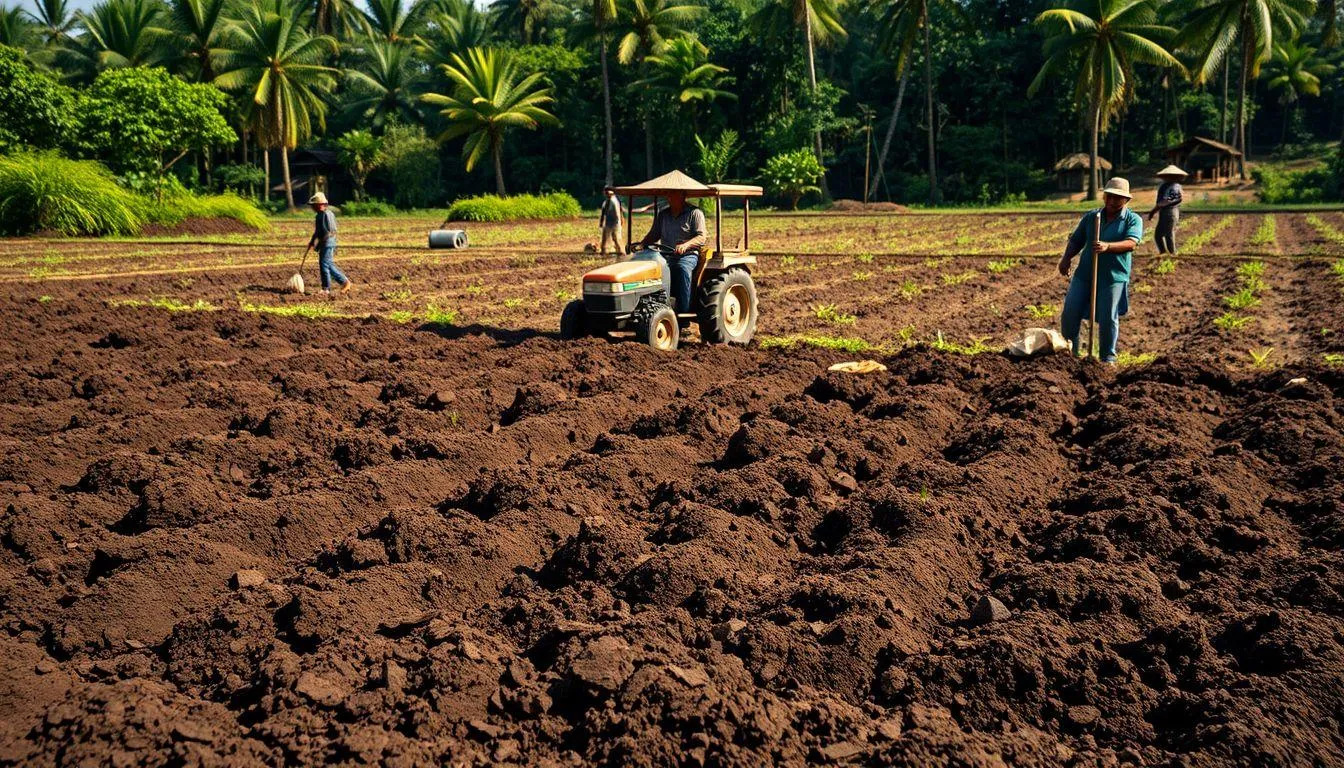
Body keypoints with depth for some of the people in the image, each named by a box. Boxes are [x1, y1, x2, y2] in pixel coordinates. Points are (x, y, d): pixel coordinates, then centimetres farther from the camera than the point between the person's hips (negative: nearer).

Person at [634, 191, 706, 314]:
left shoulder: (694, 213, 2)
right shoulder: (662, 214, 18)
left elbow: (701, 237, -7)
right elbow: (653, 234, 20)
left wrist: (686, 245, -26)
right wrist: (641, 244, -2)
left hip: (688, 255, -4)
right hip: (666, 255, 4)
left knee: (682, 269, -38)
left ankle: (684, 311, -38)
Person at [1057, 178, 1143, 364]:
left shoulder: (1133, 220, 1)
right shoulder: (1091, 217, 12)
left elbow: (1131, 243, -16)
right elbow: (1076, 240, 15)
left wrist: (1107, 247, -34)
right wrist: (1066, 258, -5)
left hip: (1113, 278, -3)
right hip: (1084, 274, 3)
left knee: (1108, 318, -4)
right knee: (1070, 312, -2)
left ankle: (1108, 357, 13)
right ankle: (1071, 346, 20)